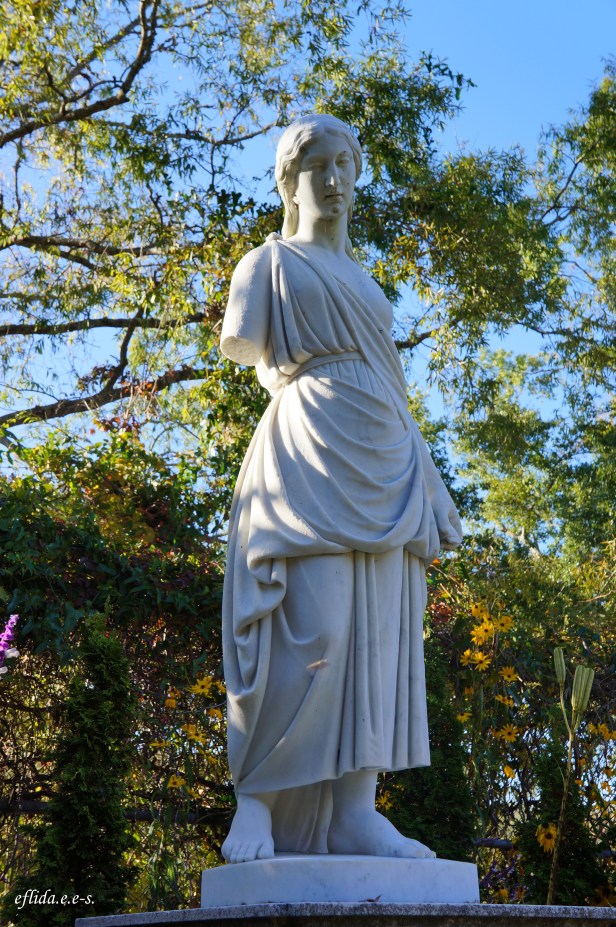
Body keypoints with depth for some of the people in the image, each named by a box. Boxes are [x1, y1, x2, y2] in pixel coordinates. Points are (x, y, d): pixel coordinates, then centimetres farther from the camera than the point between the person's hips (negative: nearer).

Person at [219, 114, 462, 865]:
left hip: (383, 462, 6)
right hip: (310, 451, -6)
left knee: (373, 629, -4)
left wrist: (423, 486, 14)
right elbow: (240, 342, -3)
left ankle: (354, 811, -7)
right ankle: (257, 803, -12)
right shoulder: (269, 262, 13)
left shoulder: (363, 284, 28)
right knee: (311, 623, -18)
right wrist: (291, 365, 12)